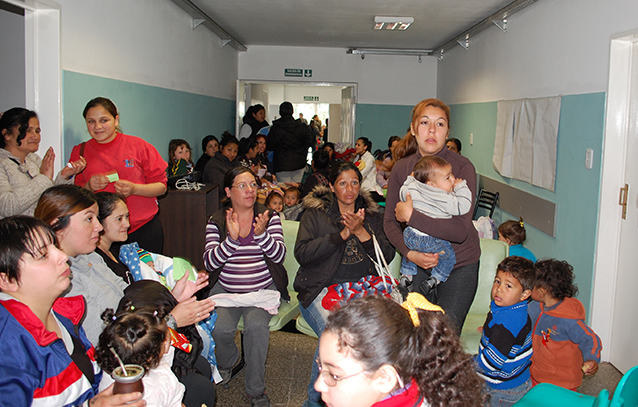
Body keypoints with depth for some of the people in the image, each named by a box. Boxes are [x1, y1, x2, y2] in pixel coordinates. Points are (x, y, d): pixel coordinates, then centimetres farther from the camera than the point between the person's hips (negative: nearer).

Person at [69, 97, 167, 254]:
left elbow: (161, 186, 1)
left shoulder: (138, 145, 1)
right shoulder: (79, 152, 7)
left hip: (144, 228, -1)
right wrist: (88, 187, -12)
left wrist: (134, 189, -16)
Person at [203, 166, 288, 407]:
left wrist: (261, 234, -27)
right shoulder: (217, 222, 3)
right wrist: (232, 238, -23)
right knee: (220, 328, -24)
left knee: (256, 325, -28)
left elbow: (279, 255, -8)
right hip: (225, 290, 1)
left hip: (263, 290, -1)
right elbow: (209, 263, -8)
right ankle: (227, 363, 14)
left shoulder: (269, 217, 2)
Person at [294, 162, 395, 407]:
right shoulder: (315, 212, 7)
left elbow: (387, 256, 6)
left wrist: (361, 232, -10)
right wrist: (343, 234, -12)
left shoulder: (371, 215, 15)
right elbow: (302, 253, -7)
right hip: (321, 288, -2)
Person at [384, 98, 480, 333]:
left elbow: (460, 230, -22)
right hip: (418, 262, 3)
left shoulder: (462, 168, -16)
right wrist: (410, 253, -16)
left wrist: (412, 215, -23)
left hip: (459, 265, -3)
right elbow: (390, 221, 0)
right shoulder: (402, 168, -4)